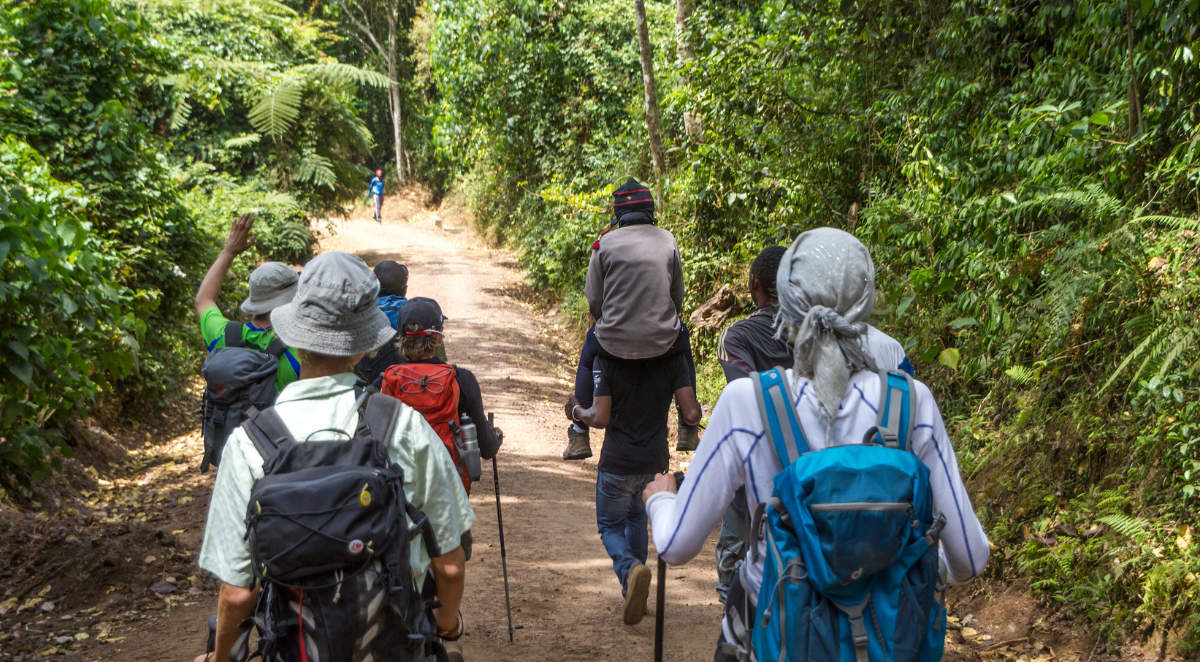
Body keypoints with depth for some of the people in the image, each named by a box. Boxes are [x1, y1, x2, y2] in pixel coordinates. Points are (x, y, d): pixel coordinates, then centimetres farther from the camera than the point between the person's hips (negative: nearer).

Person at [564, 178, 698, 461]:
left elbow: (594, 300, 2)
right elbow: (678, 297, 10)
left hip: (615, 341, -1)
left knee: (588, 351, 33)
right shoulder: (668, 241, 5)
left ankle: (579, 435, 31)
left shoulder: (605, 244, -1)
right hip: (662, 341, 1)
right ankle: (689, 431, 38)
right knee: (683, 338, 36)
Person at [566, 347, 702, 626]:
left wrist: (577, 411, 4)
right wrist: (691, 413, 11)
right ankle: (637, 594, 29)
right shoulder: (675, 359, -7)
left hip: (617, 463, -3)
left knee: (610, 526, 17)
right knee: (636, 515, 30)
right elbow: (691, 414, -13)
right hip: (656, 462, 3)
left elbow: (600, 418, -16)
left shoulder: (605, 360, -13)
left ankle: (630, 569, -16)